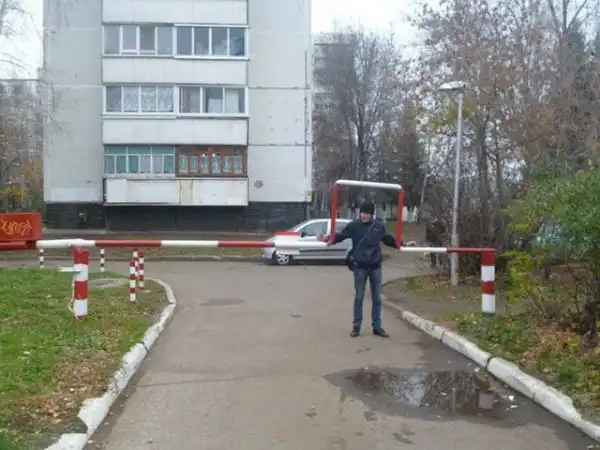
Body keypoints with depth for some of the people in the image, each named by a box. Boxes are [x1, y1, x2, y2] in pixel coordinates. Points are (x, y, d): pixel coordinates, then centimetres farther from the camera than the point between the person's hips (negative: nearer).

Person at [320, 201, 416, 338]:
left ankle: (377, 327, 19)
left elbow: (389, 239, 19)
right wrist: (328, 239, -35)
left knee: (377, 298, 9)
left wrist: (403, 244, 19)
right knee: (358, 298, 4)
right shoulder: (354, 225, -6)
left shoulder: (379, 227, 3)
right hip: (360, 267, -3)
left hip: (375, 267, 3)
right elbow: (341, 235, -17)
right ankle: (356, 327, 14)